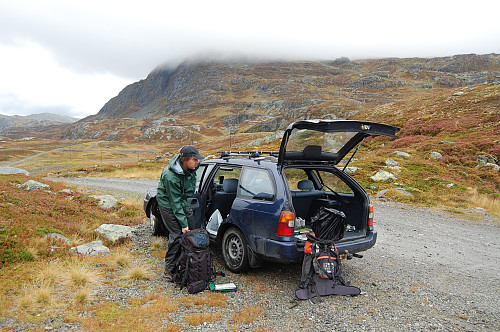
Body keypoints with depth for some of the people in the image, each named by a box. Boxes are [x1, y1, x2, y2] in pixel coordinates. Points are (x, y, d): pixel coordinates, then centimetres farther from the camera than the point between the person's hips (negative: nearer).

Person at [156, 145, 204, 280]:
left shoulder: (191, 167, -13)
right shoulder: (170, 176, -33)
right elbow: (175, 202, -28)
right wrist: (183, 223, -25)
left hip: (184, 201, 7)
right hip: (168, 204, -7)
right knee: (177, 235, -11)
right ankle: (169, 270, 3)